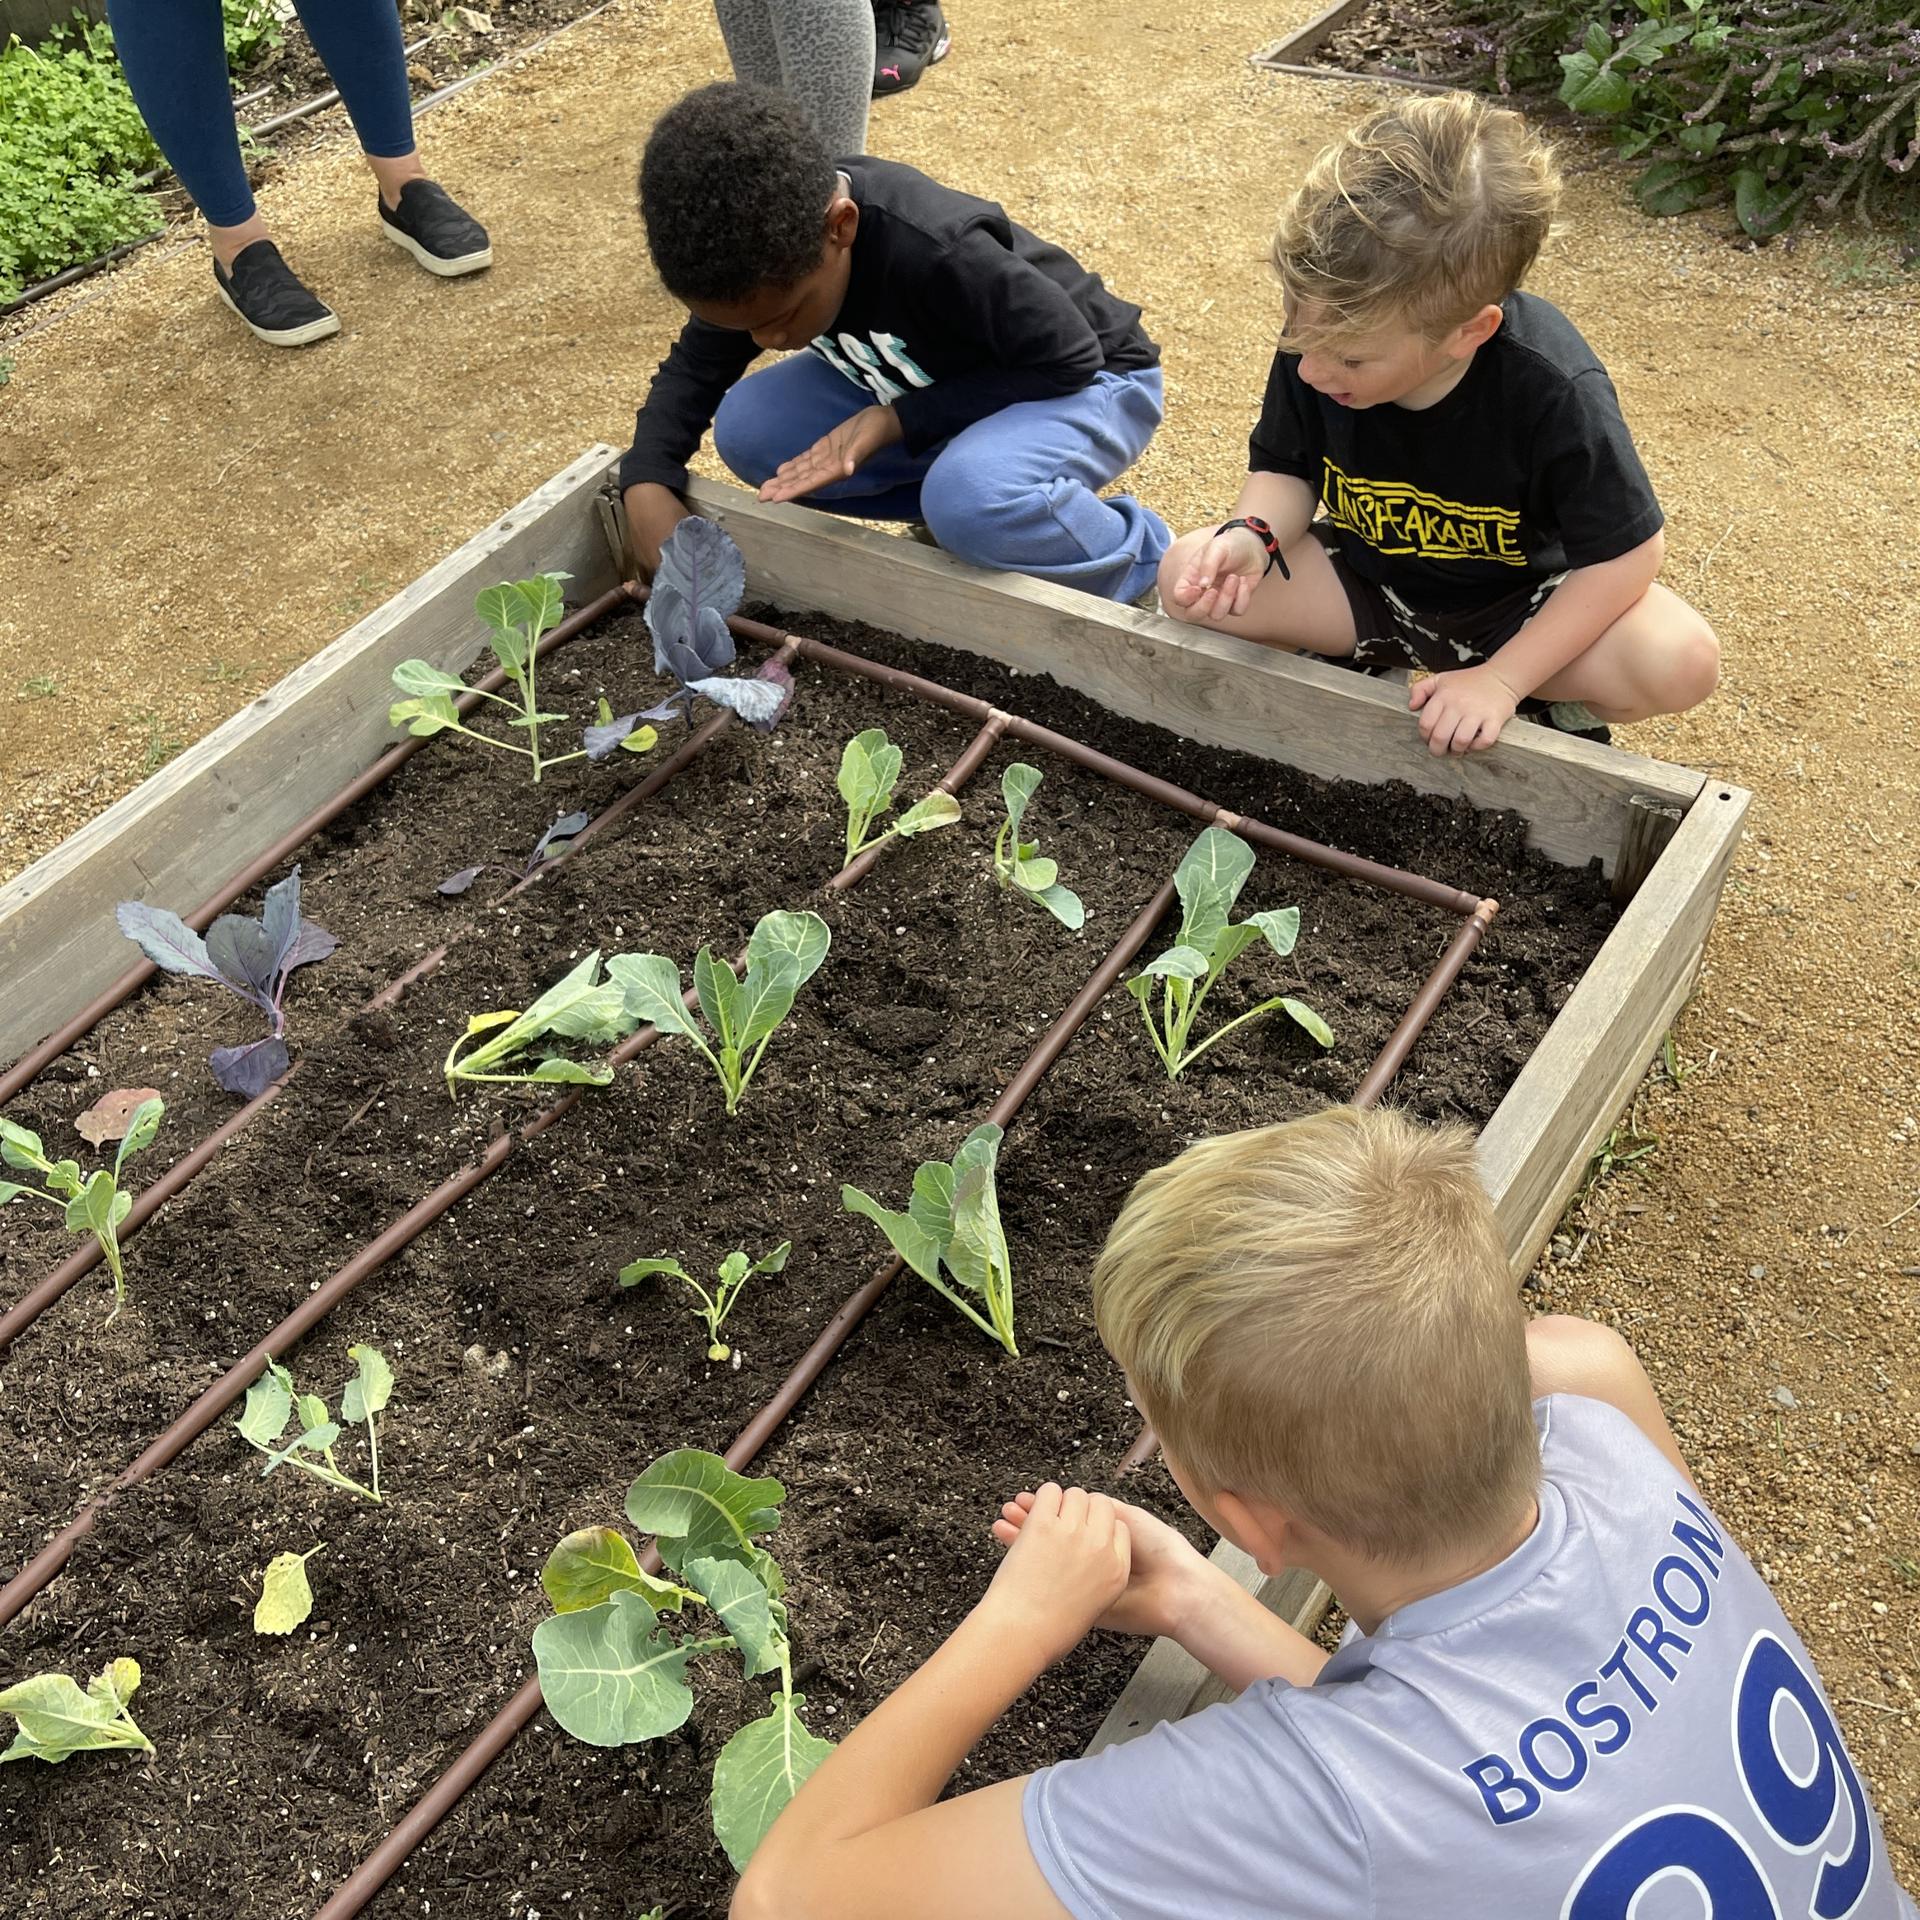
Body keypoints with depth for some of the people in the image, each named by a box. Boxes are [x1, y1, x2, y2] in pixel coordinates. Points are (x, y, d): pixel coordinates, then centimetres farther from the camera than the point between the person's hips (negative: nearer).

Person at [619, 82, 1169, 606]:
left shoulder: (938, 254, -38)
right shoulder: (766, 253, -17)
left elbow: (1069, 358, -27)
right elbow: (695, 366, -2)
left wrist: (896, 420, -31)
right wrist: (646, 482, -21)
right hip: (940, 383, 7)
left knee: (974, 498, -40)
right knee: (747, 428, -11)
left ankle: (1135, 556, -9)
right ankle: (974, 509, 0)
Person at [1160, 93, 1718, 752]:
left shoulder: (1554, 391, -32)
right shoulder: (1322, 334, -21)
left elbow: (1626, 554, -22)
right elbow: (1285, 470, -3)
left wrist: (1500, 681, -27)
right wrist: (1251, 536, -27)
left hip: (1516, 605, -3)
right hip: (1366, 581, 3)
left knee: (1681, 660, -30)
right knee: (1188, 578, -19)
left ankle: (1543, 705, 2)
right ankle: (1360, 668, 1)